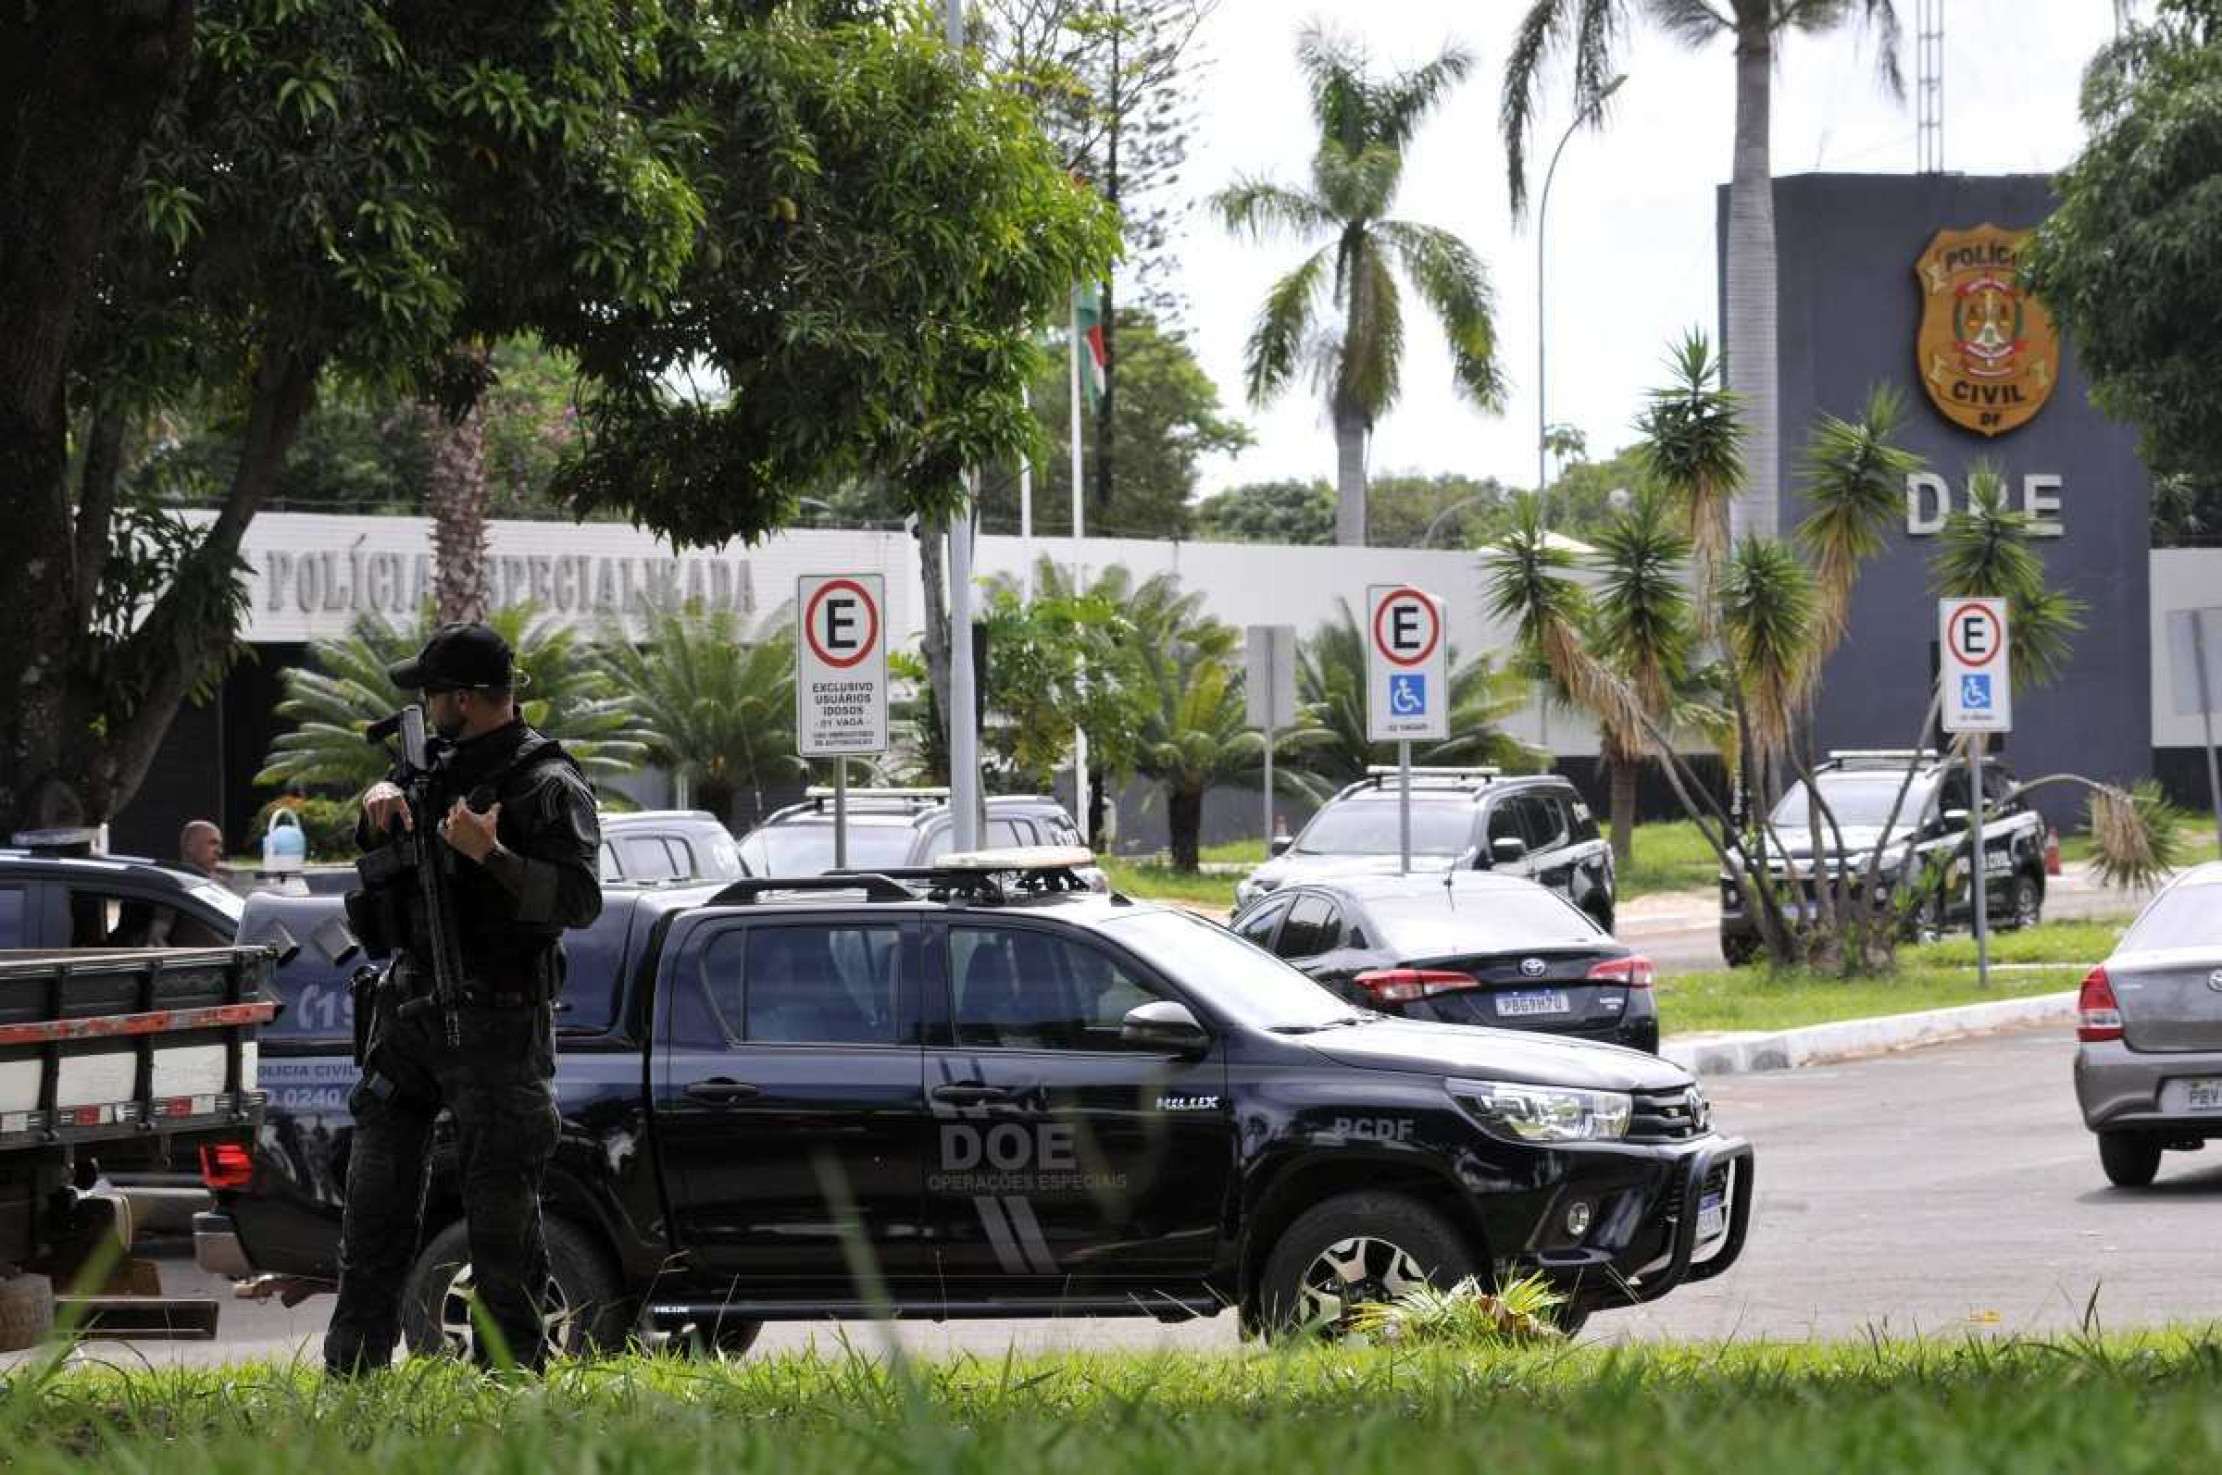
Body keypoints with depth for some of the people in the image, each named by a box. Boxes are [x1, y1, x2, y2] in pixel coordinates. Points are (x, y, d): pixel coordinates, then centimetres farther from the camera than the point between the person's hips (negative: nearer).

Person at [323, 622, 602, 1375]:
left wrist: (490, 854, -28)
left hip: (494, 1022, -8)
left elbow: (580, 902, -18)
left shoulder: (549, 786, -9)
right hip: (408, 1004, 8)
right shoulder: (443, 766, 15)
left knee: (500, 1202, -5)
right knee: (377, 1186, 7)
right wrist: (379, 803, 5)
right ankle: (352, 1365, 12)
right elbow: (374, 850, 28)